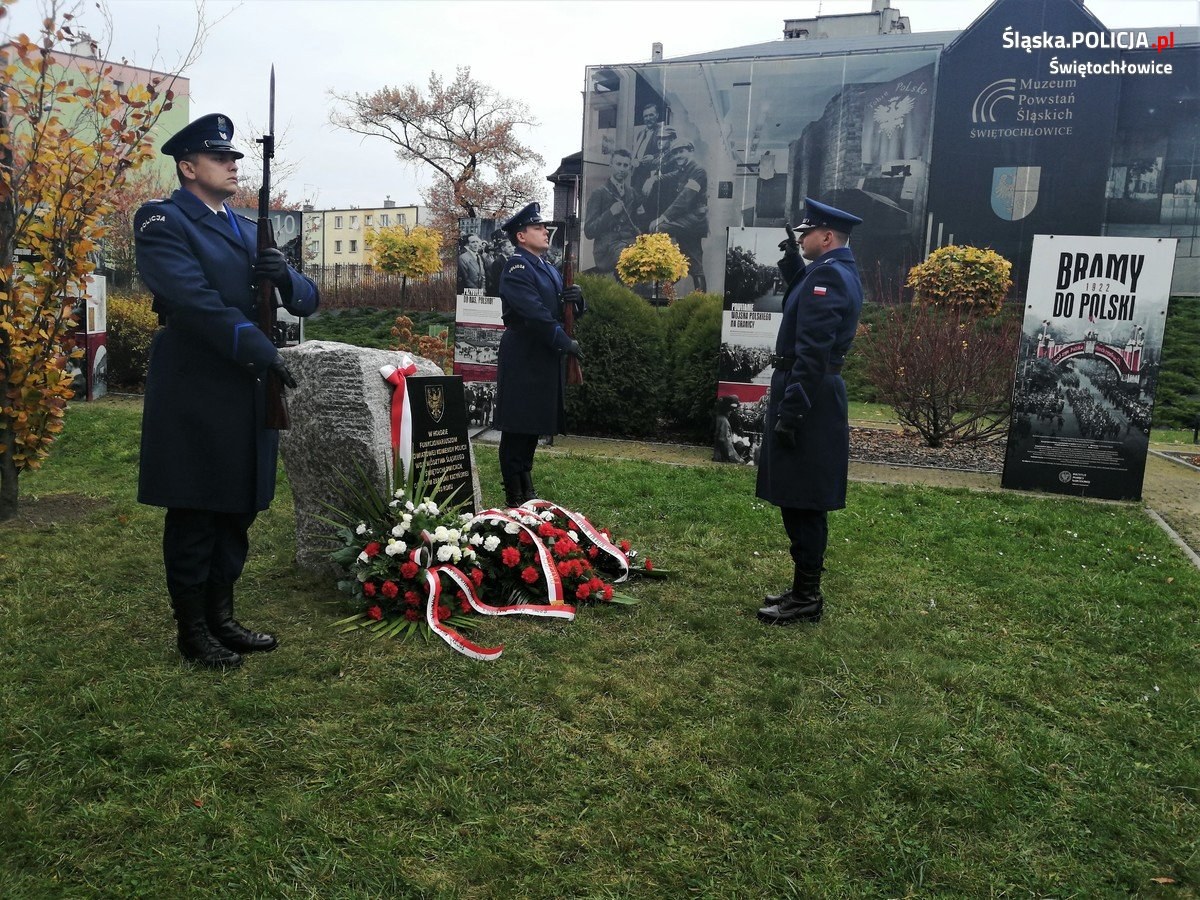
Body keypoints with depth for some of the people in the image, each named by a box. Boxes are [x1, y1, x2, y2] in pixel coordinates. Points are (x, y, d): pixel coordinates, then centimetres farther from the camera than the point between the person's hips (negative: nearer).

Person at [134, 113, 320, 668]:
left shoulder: (247, 231, 20)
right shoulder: (162, 221, -2)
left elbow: (307, 300, 14)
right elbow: (192, 297, -18)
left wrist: (286, 278, -8)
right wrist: (258, 348, -25)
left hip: (250, 394, 7)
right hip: (195, 395, -7)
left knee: (237, 512, 12)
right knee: (193, 517, 2)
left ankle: (221, 618, 24)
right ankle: (193, 632, 14)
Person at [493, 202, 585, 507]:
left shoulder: (549, 270, 19)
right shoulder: (516, 267, -9)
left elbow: (573, 313, 19)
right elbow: (535, 314, -21)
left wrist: (577, 298, -4)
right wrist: (567, 343, -19)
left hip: (546, 361, 9)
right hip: (524, 362, -9)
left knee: (533, 427, 14)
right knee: (517, 429, -2)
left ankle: (527, 492, 23)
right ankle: (515, 498, 4)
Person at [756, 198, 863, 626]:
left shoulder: (827, 275, -16)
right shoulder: (840, 272, 15)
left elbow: (812, 351, -23)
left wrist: (790, 410, -23)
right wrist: (792, 265, 15)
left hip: (807, 397, -10)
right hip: (819, 396, 10)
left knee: (802, 502, -3)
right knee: (803, 501, 15)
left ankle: (806, 599, 6)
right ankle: (805, 589, 25)